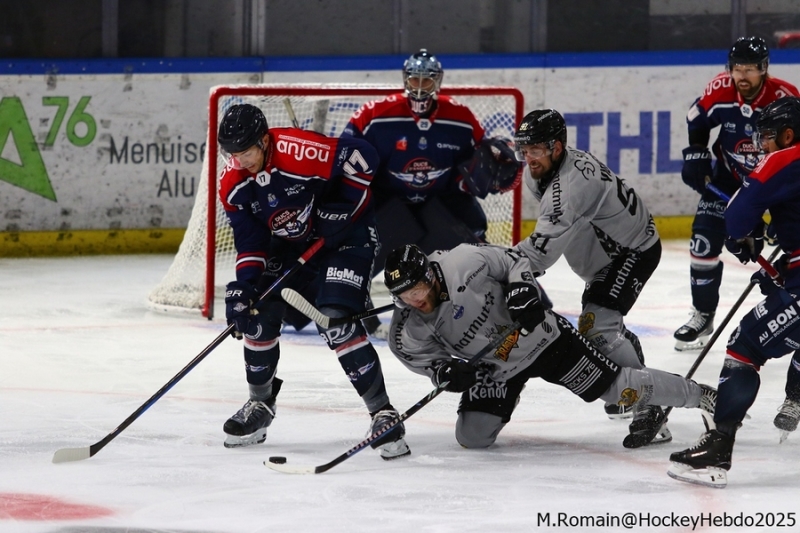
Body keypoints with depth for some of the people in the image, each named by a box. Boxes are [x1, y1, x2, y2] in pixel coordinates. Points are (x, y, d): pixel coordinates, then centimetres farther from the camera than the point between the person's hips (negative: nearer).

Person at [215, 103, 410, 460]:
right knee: (258, 313, -1)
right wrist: (244, 284, -20)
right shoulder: (233, 186, -9)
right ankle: (260, 404, 21)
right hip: (289, 246, 7)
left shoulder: (300, 151, -31)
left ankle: (382, 413, -17)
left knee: (337, 321, -22)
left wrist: (343, 207, -23)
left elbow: (360, 157, -26)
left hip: (346, 234, -7)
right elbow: (249, 240, -5)